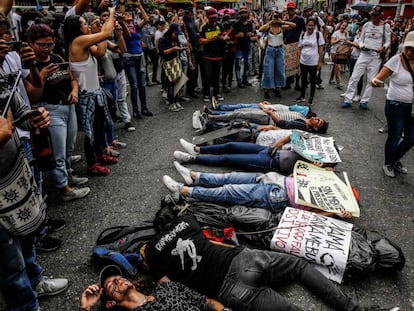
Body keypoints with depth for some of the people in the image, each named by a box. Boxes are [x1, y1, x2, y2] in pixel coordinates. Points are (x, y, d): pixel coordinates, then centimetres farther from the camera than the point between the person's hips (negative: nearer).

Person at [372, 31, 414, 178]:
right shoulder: (396, 60, -12)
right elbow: (379, 77, -18)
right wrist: (375, 81, -39)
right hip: (396, 106, -5)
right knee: (394, 137, 6)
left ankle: (396, 160, 38)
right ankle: (388, 164, 30)